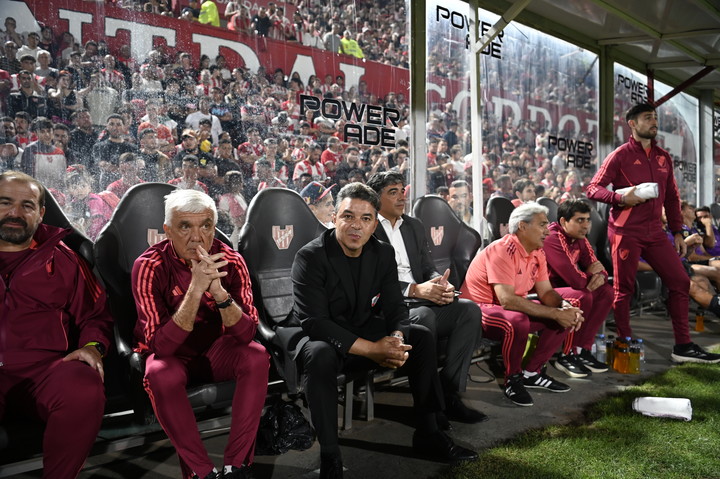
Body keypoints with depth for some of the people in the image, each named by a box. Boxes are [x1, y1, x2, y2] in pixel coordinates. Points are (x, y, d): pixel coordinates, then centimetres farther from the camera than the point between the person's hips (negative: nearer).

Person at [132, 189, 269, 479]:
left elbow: (247, 333, -22)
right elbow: (160, 346, -29)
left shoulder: (230, 260, -15)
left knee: (257, 357, -26)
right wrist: (195, 289, -40)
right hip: (171, 354, -1)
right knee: (161, 374, -33)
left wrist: (218, 290, -39)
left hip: (216, 350, 2)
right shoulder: (149, 266, -21)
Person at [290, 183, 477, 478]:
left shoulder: (384, 254, -2)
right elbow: (314, 322, -27)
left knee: (422, 337, -8)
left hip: (365, 332, 6)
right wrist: (372, 349, -32)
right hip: (321, 337, -5)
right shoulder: (310, 257, -19)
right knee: (320, 355, -37)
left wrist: (396, 339, -25)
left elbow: (395, 308, -1)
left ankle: (428, 434, 4)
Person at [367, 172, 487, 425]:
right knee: (424, 315, -36)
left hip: (421, 301, 7)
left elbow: (428, 268, 17)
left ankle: (449, 393, -14)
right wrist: (414, 289, -21)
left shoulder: (415, 226, 22)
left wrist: (441, 284, -7)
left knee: (469, 308, -17)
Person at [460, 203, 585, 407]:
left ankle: (532, 372, 7)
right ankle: (512, 379, -11)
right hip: (479, 309, -9)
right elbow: (507, 300, -31)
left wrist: (565, 307, -18)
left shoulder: (537, 252, 5)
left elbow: (546, 292, 5)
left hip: (513, 308, 9)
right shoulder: (502, 251, -23)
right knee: (517, 321, -39)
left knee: (569, 313, -1)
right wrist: (555, 314, -28)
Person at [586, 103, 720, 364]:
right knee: (623, 290, 0)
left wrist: (677, 231, 14)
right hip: (626, 232, -6)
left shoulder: (663, 157, 15)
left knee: (680, 282, 5)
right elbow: (593, 188, -7)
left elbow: (672, 197, 18)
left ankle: (683, 345, 15)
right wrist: (621, 198, -23)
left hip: (655, 232, 6)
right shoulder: (620, 155, -3)